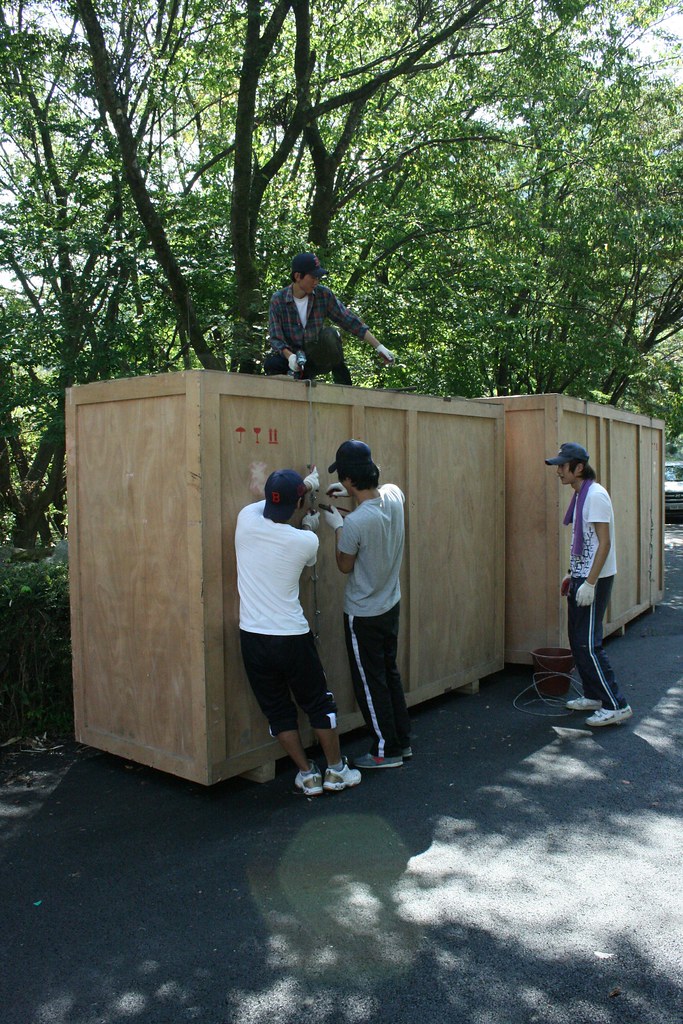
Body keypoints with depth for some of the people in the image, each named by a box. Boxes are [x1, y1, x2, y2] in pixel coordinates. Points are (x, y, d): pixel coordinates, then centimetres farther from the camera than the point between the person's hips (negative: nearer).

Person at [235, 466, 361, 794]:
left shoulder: (247, 519, -9)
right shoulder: (306, 541, -14)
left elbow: (268, 504, 15)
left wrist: (304, 485, 27)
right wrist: (308, 525, 29)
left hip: (252, 638, 3)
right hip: (293, 637, -2)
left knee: (278, 710, 16)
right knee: (319, 704, 18)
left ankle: (307, 774, 25)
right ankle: (336, 770, 30)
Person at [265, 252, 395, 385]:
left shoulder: (323, 294, -5)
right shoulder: (278, 300, -9)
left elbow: (349, 320, -4)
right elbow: (276, 338, -12)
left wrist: (378, 347, -8)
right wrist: (290, 356, -33)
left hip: (317, 358, 1)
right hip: (291, 355, -1)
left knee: (329, 334, -30)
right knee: (271, 364, -34)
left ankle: (344, 384, -16)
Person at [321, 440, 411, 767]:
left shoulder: (355, 523, -30)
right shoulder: (394, 495, -10)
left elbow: (344, 566, -12)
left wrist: (337, 526, -3)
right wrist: (353, 494, 10)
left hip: (363, 614, -7)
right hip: (391, 605, 8)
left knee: (370, 683, 8)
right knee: (390, 673, 21)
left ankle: (386, 751, 21)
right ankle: (402, 741, 33)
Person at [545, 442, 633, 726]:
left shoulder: (595, 495, -17)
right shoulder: (579, 495, 13)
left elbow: (604, 543, -21)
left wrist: (589, 583, -23)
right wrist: (572, 574, 19)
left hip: (595, 580, -10)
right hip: (581, 577, 10)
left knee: (588, 645, -7)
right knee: (577, 640, 15)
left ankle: (616, 705, 1)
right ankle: (594, 696, 26)